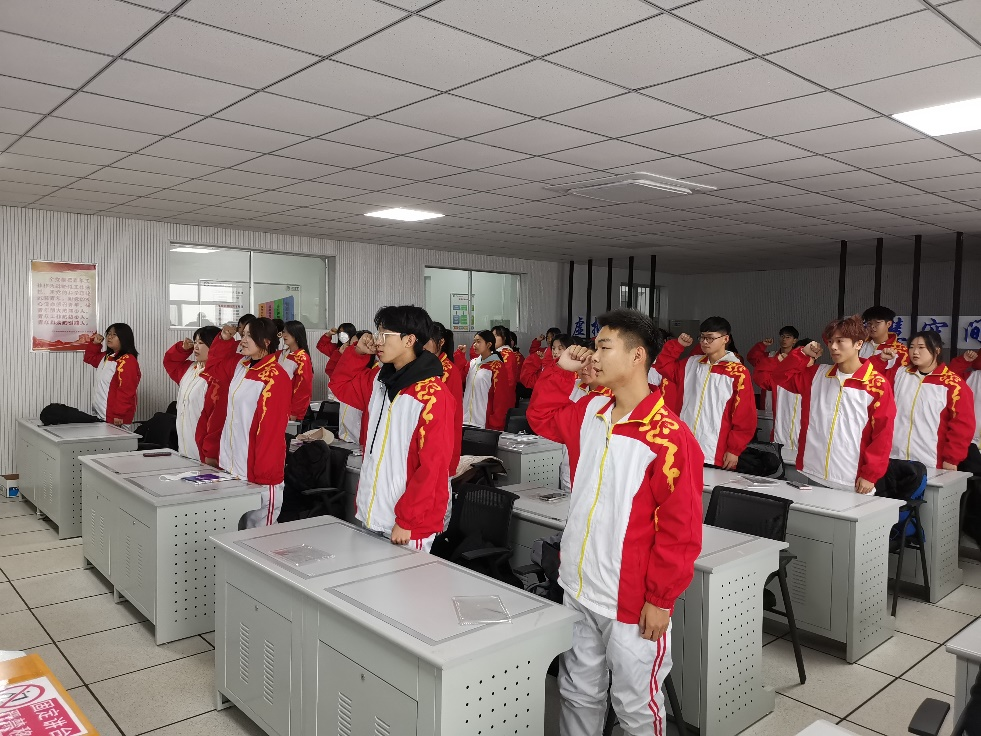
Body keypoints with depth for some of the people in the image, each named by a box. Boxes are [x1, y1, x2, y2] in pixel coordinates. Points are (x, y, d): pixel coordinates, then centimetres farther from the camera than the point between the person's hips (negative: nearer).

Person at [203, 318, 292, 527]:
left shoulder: (276, 377, -15)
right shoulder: (239, 365, 9)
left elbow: (271, 428, -17)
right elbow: (213, 367, 31)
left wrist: (263, 475, -17)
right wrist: (225, 340, 14)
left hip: (258, 476, -8)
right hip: (231, 469, 8)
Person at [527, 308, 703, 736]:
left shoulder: (668, 436, -21)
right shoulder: (590, 412, 1)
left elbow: (680, 529, -18)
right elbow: (542, 419, 21)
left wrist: (661, 600, -14)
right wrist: (561, 371, 6)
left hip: (632, 601, -6)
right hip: (579, 590, 6)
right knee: (578, 694, 22)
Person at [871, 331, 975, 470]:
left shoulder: (952, 383, -6)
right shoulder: (900, 373, 9)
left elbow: (963, 424, -7)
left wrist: (951, 458, -9)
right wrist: (881, 359, 0)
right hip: (895, 458, 4)